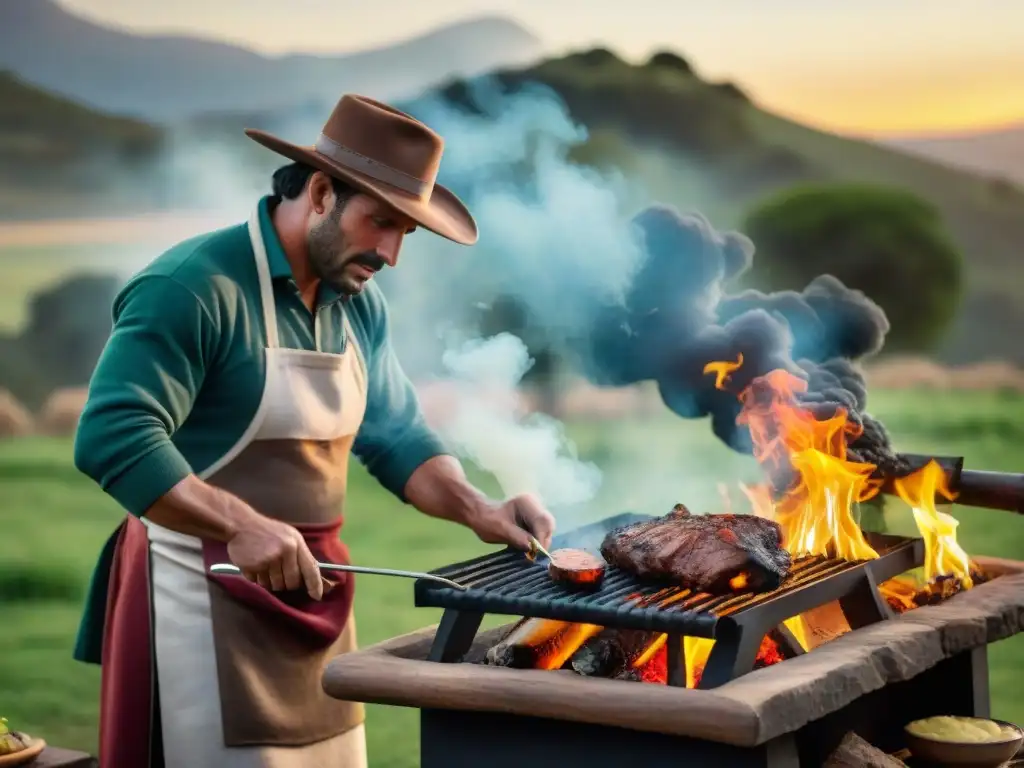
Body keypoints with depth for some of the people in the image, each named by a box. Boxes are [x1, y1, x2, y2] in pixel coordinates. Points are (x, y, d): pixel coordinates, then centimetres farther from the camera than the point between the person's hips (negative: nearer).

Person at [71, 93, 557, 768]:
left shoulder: (359, 305, 9)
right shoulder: (195, 286, -17)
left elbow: (396, 438, 16)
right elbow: (112, 436, -24)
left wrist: (478, 511, -1)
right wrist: (241, 527, -32)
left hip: (311, 590, 8)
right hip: (205, 594, -8)